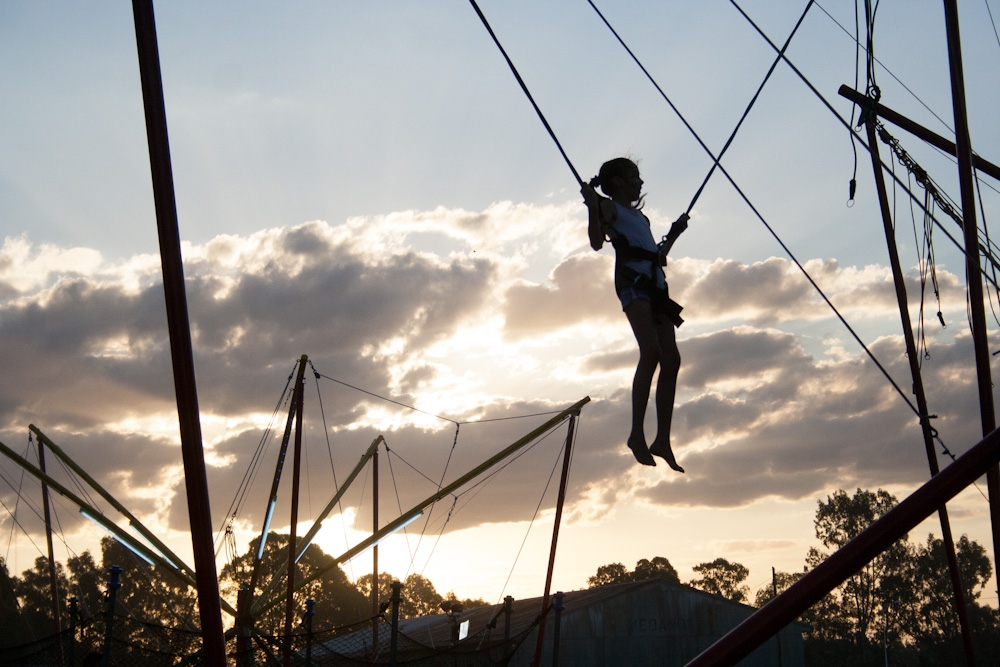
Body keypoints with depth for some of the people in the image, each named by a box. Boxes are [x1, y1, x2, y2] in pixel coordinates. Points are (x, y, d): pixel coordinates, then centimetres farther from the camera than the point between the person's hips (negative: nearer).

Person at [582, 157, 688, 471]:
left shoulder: (639, 216, 31)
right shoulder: (610, 207, 10)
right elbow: (596, 242, -8)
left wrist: (674, 233, 36)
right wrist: (593, 208, -17)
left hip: (654, 283, 8)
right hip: (632, 280, -8)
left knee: (671, 360, -3)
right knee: (651, 351, -25)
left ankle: (662, 440, -2)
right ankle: (637, 432, -26)